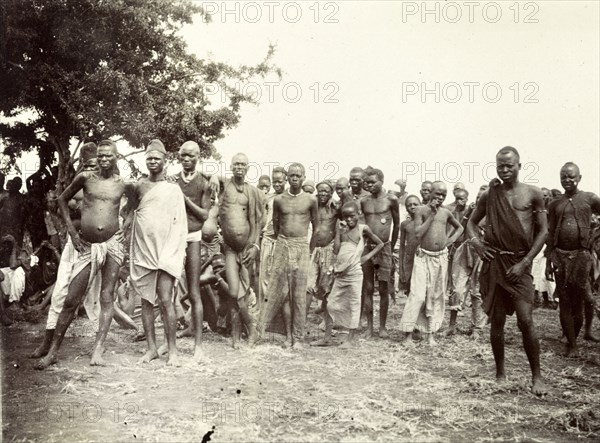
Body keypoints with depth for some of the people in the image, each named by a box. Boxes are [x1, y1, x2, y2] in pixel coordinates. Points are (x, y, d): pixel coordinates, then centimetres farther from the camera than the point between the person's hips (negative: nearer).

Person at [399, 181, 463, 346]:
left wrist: (451, 240, 8)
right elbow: (418, 234, -14)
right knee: (418, 295, -10)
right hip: (423, 256, -4)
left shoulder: (446, 212, 8)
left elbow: (459, 227, 25)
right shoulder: (421, 210, -3)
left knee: (437, 295, 7)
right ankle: (408, 333, -5)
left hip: (441, 257, 4)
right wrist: (432, 214, -14)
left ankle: (431, 333, 15)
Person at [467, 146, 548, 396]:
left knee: (525, 320, -11)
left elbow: (543, 230, 0)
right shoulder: (490, 195, 7)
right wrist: (475, 241, -2)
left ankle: (537, 376, 4)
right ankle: (500, 373, 20)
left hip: (519, 263, -2)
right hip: (494, 261, 2)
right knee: (497, 321, 7)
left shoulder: (533, 194, 0)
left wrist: (524, 262, -7)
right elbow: (472, 222, 19)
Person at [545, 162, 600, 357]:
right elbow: (550, 234, 9)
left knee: (579, 300, 1)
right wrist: (548, 261, 5)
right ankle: (572, 344, 14)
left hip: (581, 255, -2)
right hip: (560, 255, 2)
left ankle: (573, 338, 23)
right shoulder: (555, 204, 9)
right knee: (565, 301, 4)